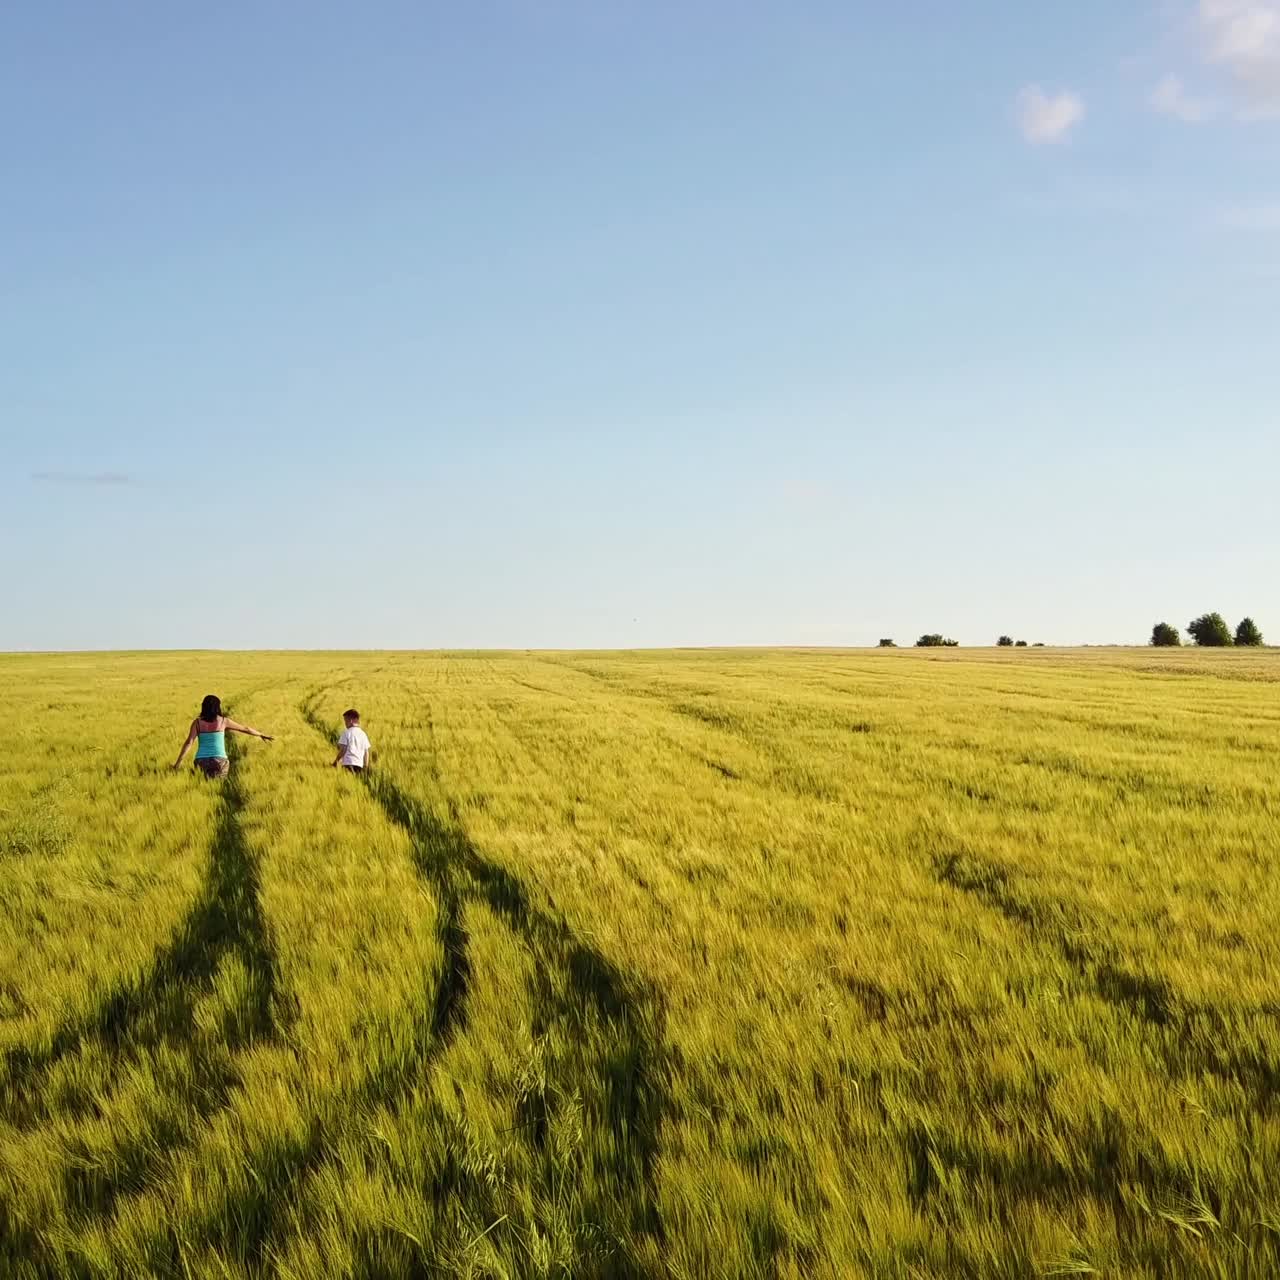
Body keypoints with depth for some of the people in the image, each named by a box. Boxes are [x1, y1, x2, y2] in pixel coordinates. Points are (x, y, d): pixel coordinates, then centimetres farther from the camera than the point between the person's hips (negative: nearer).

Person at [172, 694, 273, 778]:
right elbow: (245, 728, 17)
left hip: (202, 761, 0)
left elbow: (189, 742, -7)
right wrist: (261, 735, 31)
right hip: (219, 761, 0)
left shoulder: (197, 722, 4)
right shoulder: (223, 720, 5)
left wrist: (179, 761, -7)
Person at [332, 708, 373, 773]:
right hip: (360, 765, 5)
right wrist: (365, 767, 17)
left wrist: (335, 762, 5)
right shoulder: (363, 734, 12)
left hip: (348, 764, -5)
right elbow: (367, 753, 12)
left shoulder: (346, 733, -3)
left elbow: (342, 750, -6)